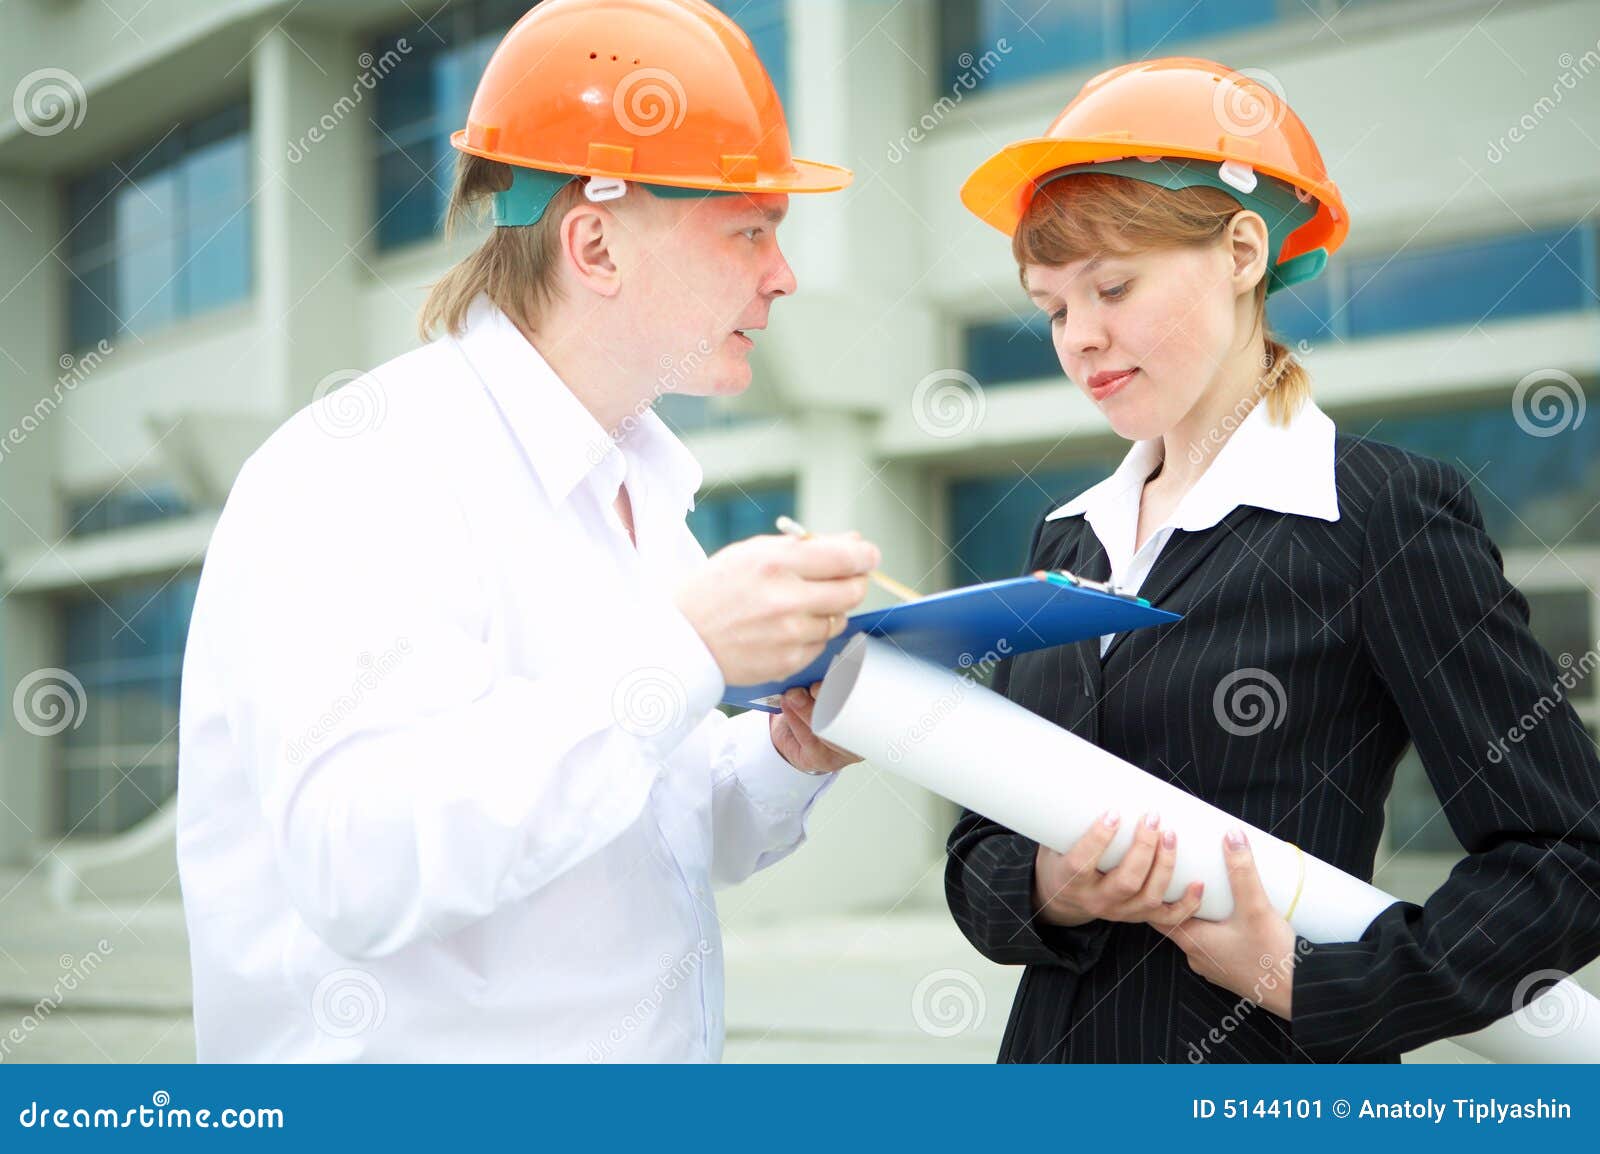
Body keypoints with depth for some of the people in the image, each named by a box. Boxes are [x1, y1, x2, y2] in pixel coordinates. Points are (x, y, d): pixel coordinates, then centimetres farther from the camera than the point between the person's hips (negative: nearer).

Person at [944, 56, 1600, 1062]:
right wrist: (1048, 893, -14)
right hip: (1055, 1050, 5)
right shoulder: (1068, 540, 8)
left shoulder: (1385, 515, -9)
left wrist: (1311, 981, -18)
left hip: (1278, 1083, -5)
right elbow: (980, 853, 6)